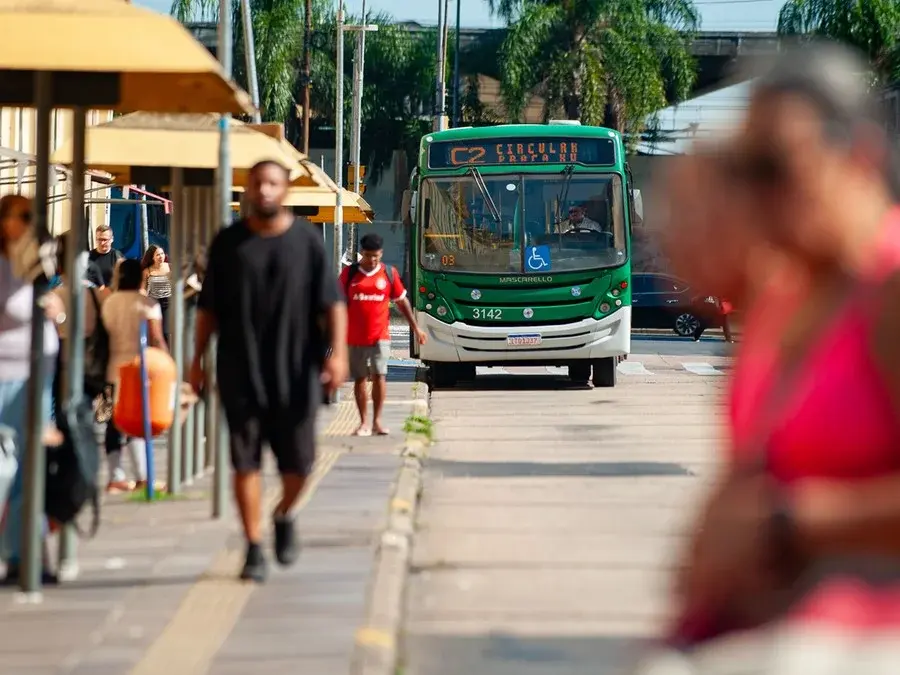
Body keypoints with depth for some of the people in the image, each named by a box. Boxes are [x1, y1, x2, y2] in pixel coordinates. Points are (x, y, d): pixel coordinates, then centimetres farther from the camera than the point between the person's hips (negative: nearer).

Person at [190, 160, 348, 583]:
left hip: (295, 373, 0)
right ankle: (254, 549, 5)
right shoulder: (228, 243, 5)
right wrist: (197, 359, 8)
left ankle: (284, 516, 34)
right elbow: (208, 308, 11)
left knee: (297, 463, 3)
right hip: (241, 373, 1)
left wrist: (338, 352, -12)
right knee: (246, 463, -2)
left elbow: (332, 302, 0)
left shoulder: (307, 241, 2)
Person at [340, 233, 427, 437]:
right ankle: (364, 422, 13)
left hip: (380, 336, 0)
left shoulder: (389, 273, 3)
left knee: (379, 376, -9)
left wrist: (416, 328, 13)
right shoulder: (349, 274, 1)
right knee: (360, 379, 5)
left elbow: (402, 301, 12)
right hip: (355, 336, 1)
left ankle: (377, 420, 0)